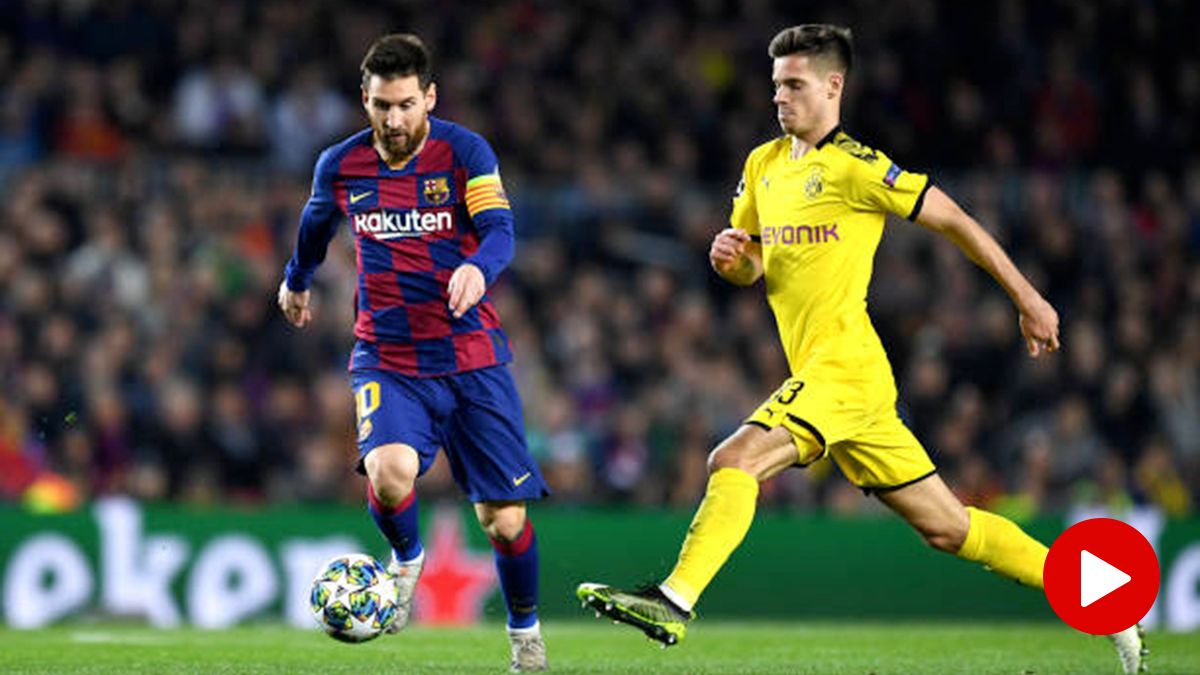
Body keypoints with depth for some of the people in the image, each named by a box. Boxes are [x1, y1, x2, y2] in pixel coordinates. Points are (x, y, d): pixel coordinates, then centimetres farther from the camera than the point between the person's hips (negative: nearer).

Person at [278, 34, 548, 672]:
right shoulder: (340, 165, 0)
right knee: (388, 471, -29)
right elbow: (316, 223, 22)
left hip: (471, 355, -1)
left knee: (504, 519, -1)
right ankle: (406, 560, 5)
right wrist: (296, 280, 39)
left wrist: (477, 268, -44)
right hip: (387, 357, 1)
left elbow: (499, 231, -21)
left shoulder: (465, 151, -8)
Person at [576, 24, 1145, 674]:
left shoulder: (853, 167, -9)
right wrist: (730, 256, -1)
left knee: (734, 461, -23)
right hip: (820, 373, 8)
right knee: (946, 526, 10)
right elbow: (749, 269, 24)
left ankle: (673, 602, -27)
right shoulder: (763, 165, 15)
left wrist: (1028, 301, -2)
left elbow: (953, 220, -4)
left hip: (843, 366, -8)